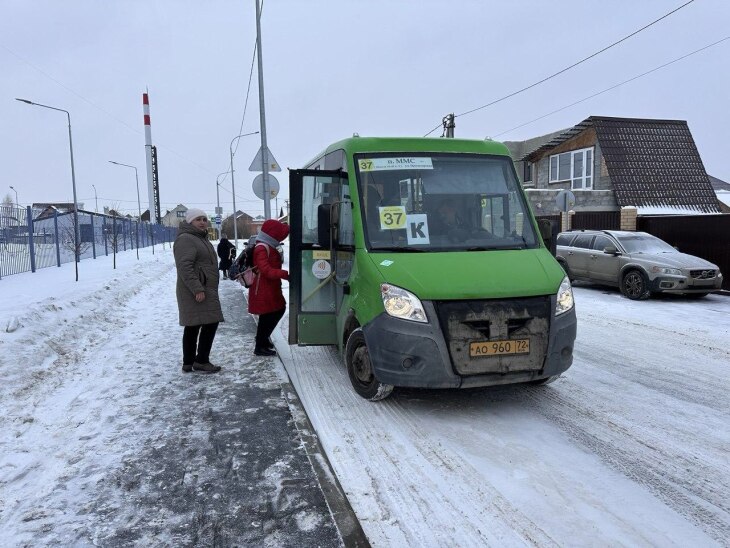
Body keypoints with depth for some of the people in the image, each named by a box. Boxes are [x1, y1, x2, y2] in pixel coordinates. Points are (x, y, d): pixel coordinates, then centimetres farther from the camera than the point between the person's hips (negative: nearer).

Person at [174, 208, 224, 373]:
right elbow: (184, 267, -22)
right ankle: (201, 361, -3)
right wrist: (197, 289, -27)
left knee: (193, 326, 11)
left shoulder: (201, 238, 22)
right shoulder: (185, 239, -12)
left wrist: (200, 288, 29)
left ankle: (188, 363, 17)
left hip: (205, 290, 10)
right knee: (210, 323, -11)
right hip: (197, 292, -10)